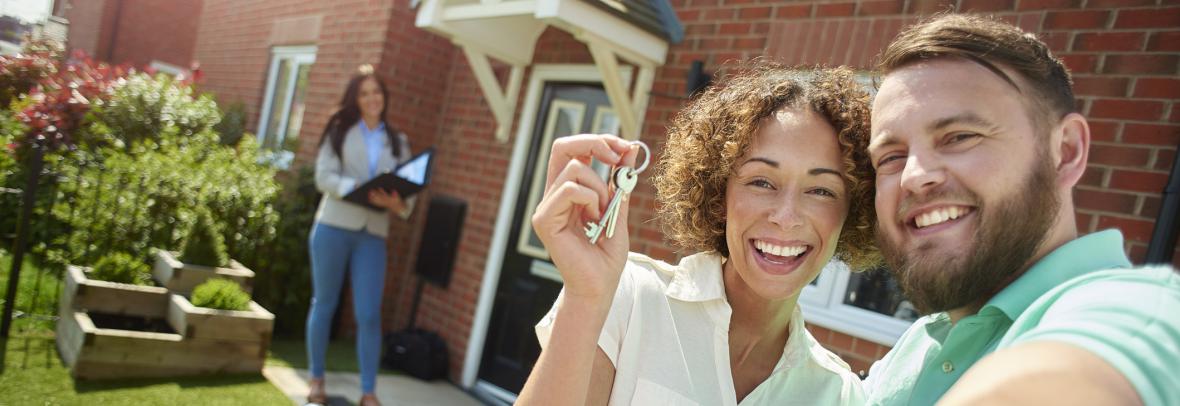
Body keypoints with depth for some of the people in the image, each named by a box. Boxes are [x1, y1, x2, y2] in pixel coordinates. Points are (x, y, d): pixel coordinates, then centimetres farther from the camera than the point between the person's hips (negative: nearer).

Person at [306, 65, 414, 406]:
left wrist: (397, 203, -19)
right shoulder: (340, 131, 5)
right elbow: (324, 177, -7)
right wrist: (359, 189, -23)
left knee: (369, 315, -4)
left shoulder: (398, 142, 12)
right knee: (324, 304, 9)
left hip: (373, 234, 1)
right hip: (334, 226, -1)